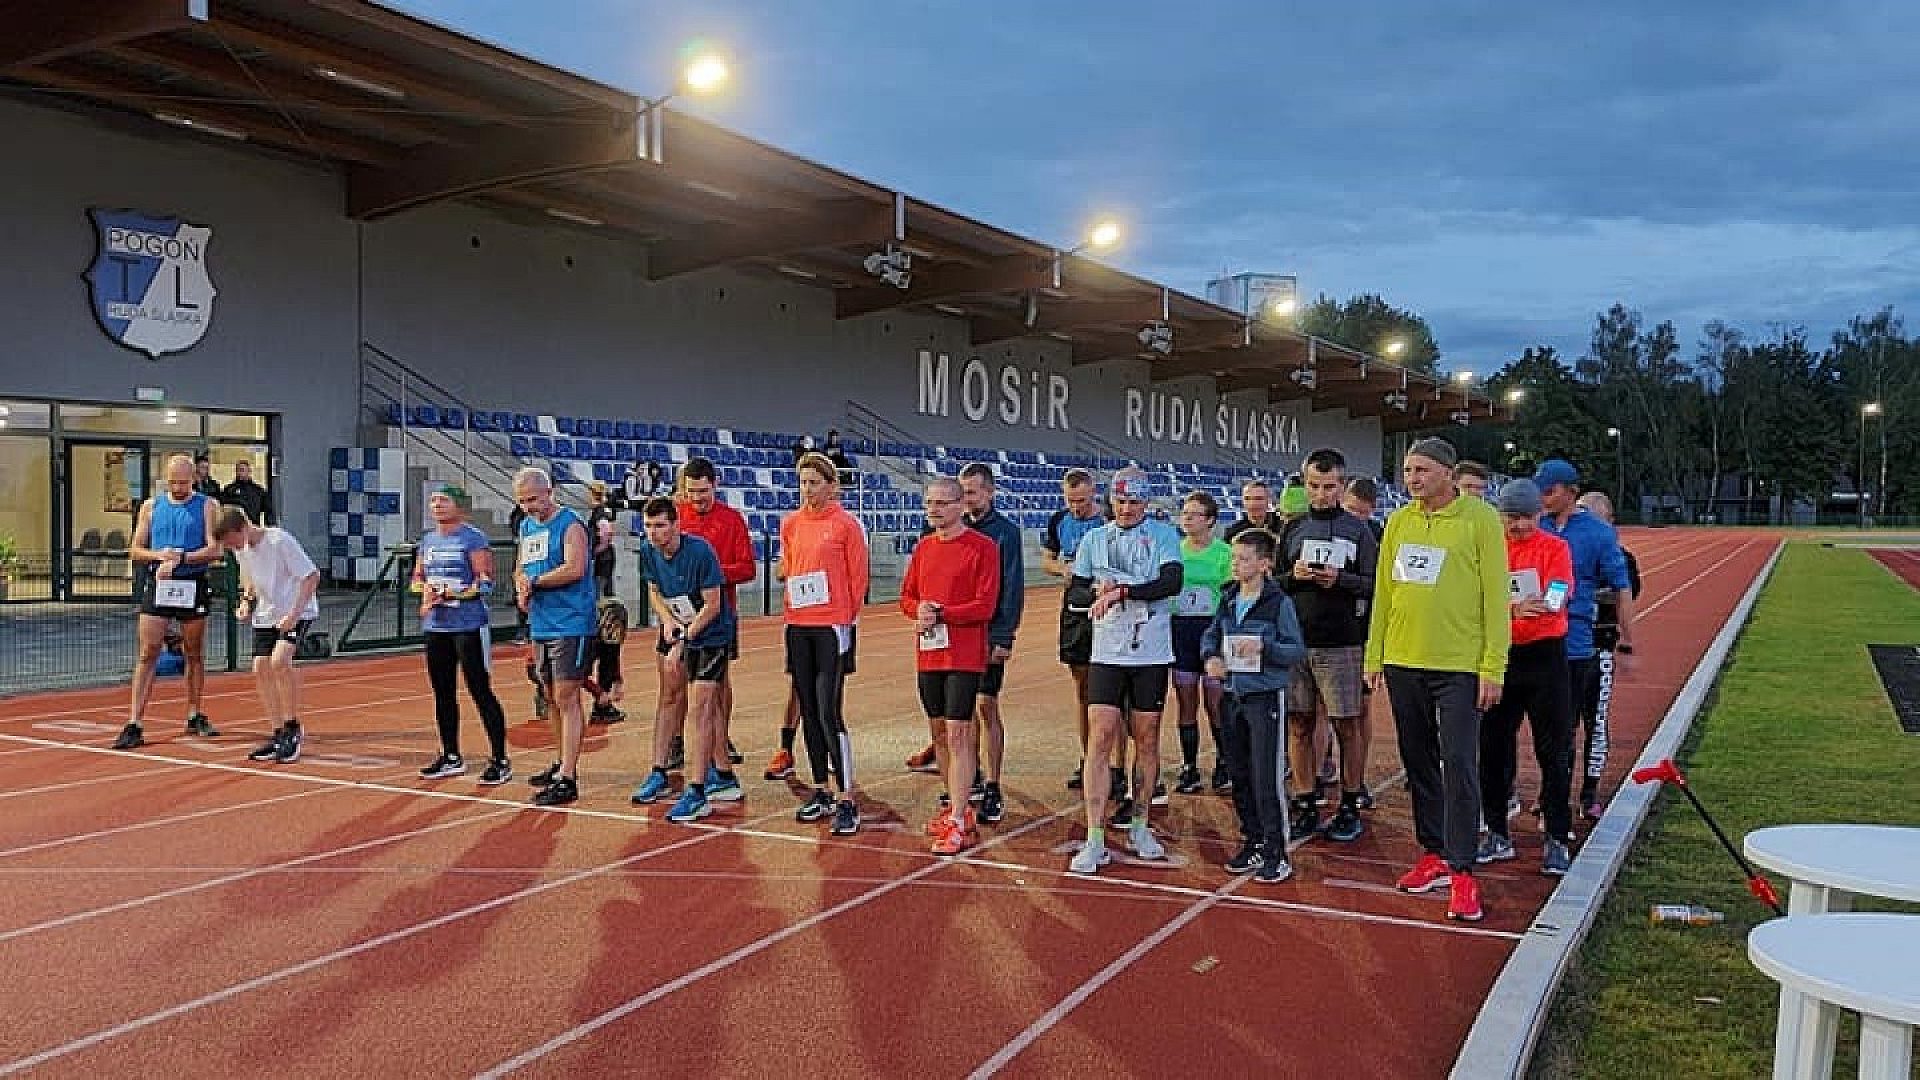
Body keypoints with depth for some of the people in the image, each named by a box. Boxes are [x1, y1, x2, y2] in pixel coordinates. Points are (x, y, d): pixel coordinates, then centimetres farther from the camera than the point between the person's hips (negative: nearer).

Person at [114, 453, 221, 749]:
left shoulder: (207, 506, 2)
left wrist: (179, 559, -18)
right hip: (157, 585, 1)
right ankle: (135, 725, -6)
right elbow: (135, 550, 10)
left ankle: (195, 716, 22)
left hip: (192, 587, -1)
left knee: (195, 655, 9)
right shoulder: (151, 506, 10)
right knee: (146, 655, -5)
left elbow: (214, 550, -8)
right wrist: (159, 554, -11)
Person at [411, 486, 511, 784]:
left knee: (481, 692, -6)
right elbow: (417, 578, 22)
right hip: (435, 626, 7)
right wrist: (425, 592, 0)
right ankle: (451, 758, 25)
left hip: (469, 625, -7)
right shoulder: (428, 540, 13)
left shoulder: (473, 538, -8)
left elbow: (485, 582, -14)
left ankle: (500, 760, 1)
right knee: (443, 693, 12)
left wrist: (449, 595, -20)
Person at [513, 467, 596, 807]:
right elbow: (521, 568, 23)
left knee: (566, 698, -9)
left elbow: (575, 568, -23)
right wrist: (522, 588, 1)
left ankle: (567, 779, -8)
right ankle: (564, 763, 31)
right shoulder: (526, 526, 15)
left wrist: (534, 582, -13)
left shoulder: (570, 524, -11)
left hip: (571, 626, -9)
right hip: (540, 625, 9)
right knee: (552, 698, 17)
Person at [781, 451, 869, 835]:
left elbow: (858, 577, -3)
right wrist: (794, 611, 11)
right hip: (797, 627, 6)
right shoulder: (790, 524, 10)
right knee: (809, 712, 10)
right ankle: (821, 793, 21)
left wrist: (846, 618, -1)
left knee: (829, 714, -9)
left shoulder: (846, 525, -5)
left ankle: (847, 802, -4)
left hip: (832, 628, -6)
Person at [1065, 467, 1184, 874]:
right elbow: (1073, 592, 10)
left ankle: (1139, 826, 24)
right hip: (1107, 653, 1)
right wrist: (1097, 590, -10)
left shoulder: (1163, 535, 1)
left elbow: (1172, 583, -14)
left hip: (1152, 655, -1)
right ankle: (1095, 841, -4)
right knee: (1100, 742, -6)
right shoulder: (1094, 539, 9)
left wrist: (1121, 591, -19)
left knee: (1147, 741, 8)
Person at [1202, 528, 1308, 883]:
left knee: (1266, 779, -6)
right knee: (1240, 777, 13)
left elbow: (1298, 650, -10)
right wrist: (1211, 656, -2)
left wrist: (1264, 645, -24)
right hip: (1232, 697, 6)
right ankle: (1253, 843, 26)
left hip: (1265, 697, -6)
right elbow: (1210, 635, 18)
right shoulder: (1227, 600, 7)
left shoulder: (1279, 602, -10)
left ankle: (1276, 854, 3)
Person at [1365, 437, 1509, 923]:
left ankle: (1462, 872, 2)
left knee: (1459, 766, -5)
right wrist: (1374, 656, 11)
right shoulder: (1398, 522, 8)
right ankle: (1434, 855, 25)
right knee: (1419, 763, 13)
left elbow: (1496, 595, -9)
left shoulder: (1480, 518, -7)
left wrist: (1493, 668, -12)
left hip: (1459, 667, -5)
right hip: (1403, 663, 5)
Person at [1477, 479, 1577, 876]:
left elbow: (1558, 596, -14)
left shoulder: (1556, 548, 0)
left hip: (1545, 654, -2)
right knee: (1493, 747, 7)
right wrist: (1512, 607, -27)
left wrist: (1545, 602, -36)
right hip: (1498, 654, 3)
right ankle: (1498, 835, 19)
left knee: (1553, 751, 1)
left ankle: (1557, 841, 10)